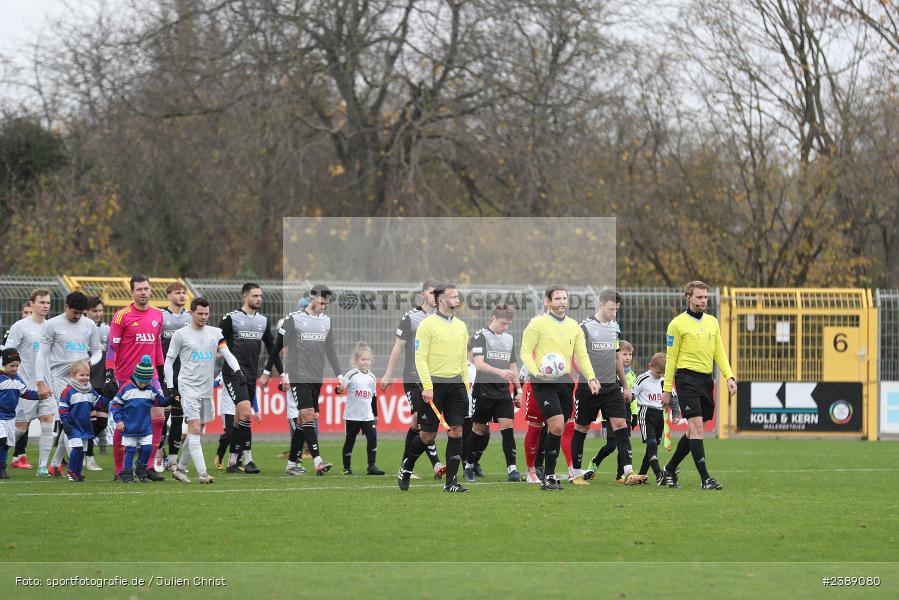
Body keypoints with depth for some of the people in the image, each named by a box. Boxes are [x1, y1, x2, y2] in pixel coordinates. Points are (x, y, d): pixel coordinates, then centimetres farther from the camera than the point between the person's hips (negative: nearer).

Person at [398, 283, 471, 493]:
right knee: (428, 436, -1)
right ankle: (406, 468, 24)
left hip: (456, 384, 5)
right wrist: (427, 387, -17)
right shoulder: (428, 324, -6)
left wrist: (466, 386, 15)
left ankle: (451, 481, -2)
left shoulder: (460, 326, 14)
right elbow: (420, 358, -10)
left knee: (456, 432, -4)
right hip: (434, 384, -5)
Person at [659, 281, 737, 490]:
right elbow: (671, 357, -2)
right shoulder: (678, 324, -3)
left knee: (695, 430, 10)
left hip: (706, 379, 7)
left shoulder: (712, 322, 15)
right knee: (696, 426, -14)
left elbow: (719, 352, 16)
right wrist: (667, 389, -3)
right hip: (687, 378, -7)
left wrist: (729, 376, 1)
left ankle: (670, 470, 26)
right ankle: (705, 478, -17)